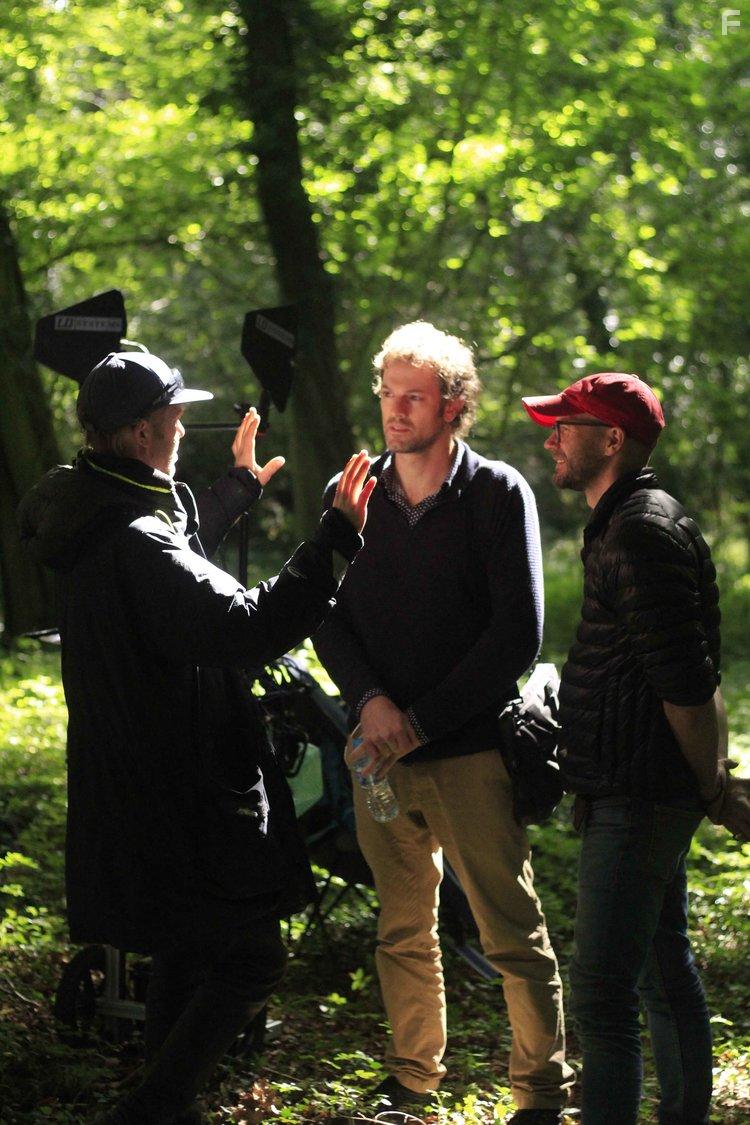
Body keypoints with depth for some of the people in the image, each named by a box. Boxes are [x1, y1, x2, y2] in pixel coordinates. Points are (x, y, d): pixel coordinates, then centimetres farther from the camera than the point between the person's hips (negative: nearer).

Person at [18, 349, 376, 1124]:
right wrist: (336, 538, -29)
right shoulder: (135, 542, -25)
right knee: (249, 958, -4)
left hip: (132, 788, 11)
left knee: (186, 955, 21)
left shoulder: (96, 521, 8)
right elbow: (250, 628, -33)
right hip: (176, 792, -11)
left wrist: (238, 488, 46)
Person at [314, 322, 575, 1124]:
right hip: (380, 750, 4)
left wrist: (424, 720, -12)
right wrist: (370, 700, -11)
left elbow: (517, 632, -8)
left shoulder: (498, 494, -4)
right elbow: (327, 614, 7)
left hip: (471, 750, -4)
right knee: (402, 929, 11)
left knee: (512, 931, -3)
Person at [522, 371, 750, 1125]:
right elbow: (689, 678, 21)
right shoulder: (630, 522, 17)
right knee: (663, 970, 19)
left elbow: (687, 682, -22)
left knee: (602, 992, -13)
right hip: (640, 791, 11)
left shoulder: (642, 532, -18)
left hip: (638, 797, -11)